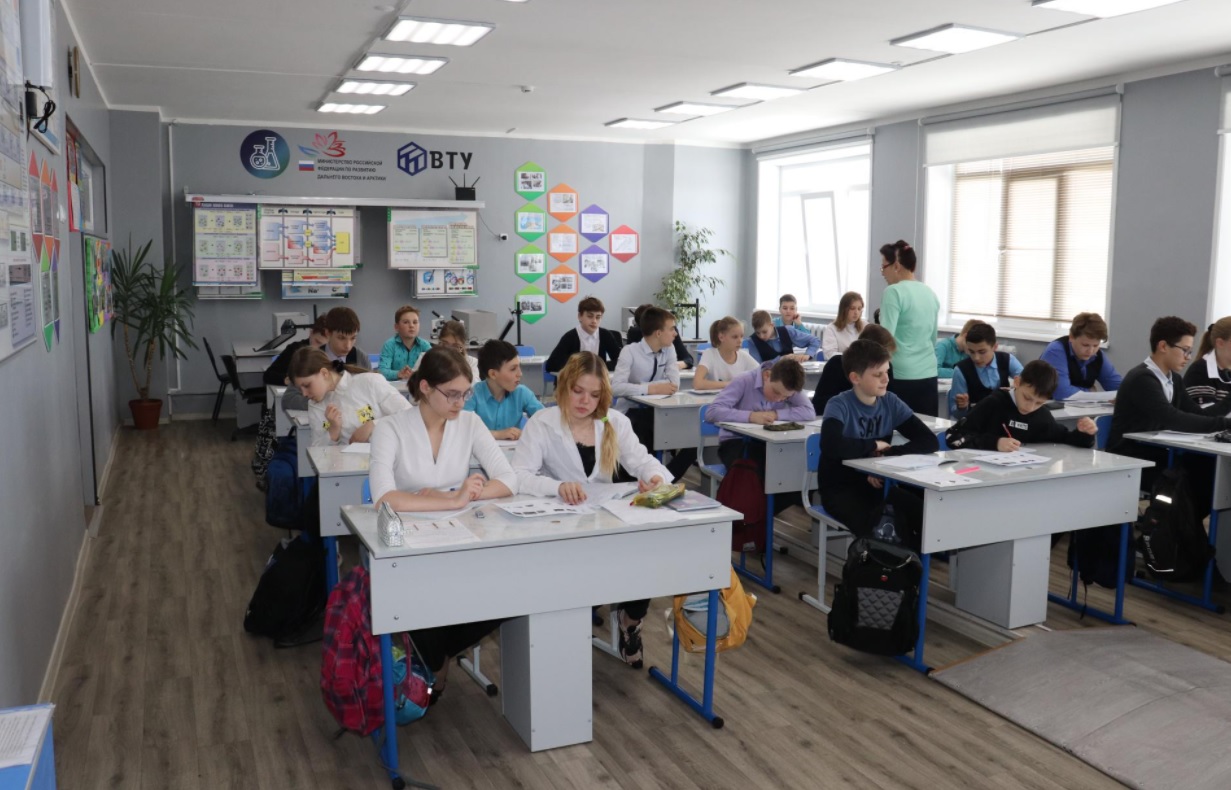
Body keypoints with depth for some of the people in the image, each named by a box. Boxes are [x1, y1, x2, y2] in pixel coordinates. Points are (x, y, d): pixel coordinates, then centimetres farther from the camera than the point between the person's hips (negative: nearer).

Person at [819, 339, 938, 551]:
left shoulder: (891, 403, 0)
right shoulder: (839, 406, -15)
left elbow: (930, 441, -7)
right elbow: (831, 446, -35)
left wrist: (886, 454, -23)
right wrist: (874, 445, -19)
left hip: (876, 483, 5)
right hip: (840, 488, -5)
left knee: (924, 514, -22)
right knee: (876, 524, -34)